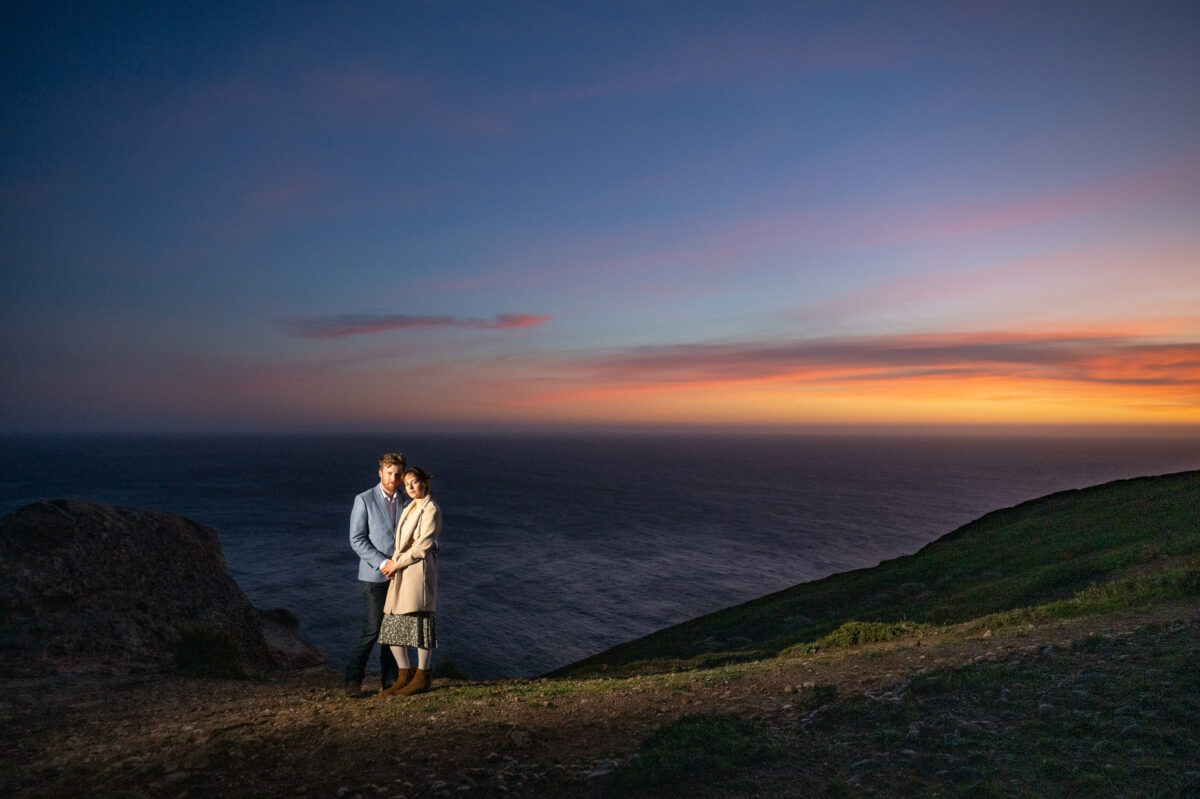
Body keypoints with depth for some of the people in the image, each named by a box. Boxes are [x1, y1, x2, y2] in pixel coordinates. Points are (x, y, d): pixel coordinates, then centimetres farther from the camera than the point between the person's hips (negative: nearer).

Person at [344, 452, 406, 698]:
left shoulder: (406, 502, 6)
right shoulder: (364, 500, -7)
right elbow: (357, 540, -11)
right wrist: (382, 563, -20)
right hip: (374, 576, -4)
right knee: (372, 630, -6)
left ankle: (389, 678, 19)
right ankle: (353, 680, 8)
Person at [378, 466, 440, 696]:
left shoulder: (431, 510, -8)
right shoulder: (409, 509, 19)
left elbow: (423, 546, -14)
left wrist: (397, 563, -10)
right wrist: (393, 563, 1)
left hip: (419, 571, -9)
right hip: (401, 574, 9)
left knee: (419, 623, -1)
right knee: (392, 625, 8)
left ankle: (422, 677, 10)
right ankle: (405, 675, 19)